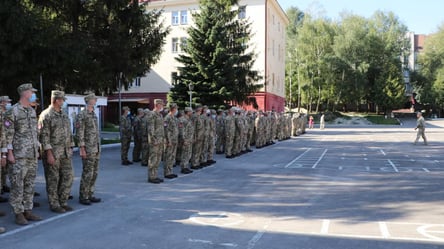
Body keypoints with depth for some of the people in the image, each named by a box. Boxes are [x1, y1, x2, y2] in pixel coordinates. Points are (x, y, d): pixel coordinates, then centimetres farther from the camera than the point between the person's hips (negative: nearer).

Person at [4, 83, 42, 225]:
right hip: (19, 155, -7)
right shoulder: (13, 111, -9)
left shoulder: (32, 111, 13)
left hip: (32, 155, 7)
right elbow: (8, 134, -11)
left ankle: (28, 211, 17)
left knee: (29, 185, 10)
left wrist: (37, 150, 16)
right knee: (17, 186, -1)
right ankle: (18, 213, 6)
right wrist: (10, 153, -14)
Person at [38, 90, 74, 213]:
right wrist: (49, 153, -18)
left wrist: (70, 150, 13)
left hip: (65, 152, 7)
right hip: (52, 152, -7)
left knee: (68, 176, 7)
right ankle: (54, 204, 11)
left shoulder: (64, 115, 15)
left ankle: (63, 202, 18)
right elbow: (44, 136, -13)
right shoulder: (46, 115, -8)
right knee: (53, 179, 1)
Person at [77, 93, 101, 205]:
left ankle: (90, 195, 18)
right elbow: (79, 133, -15)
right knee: (87, 173, -5)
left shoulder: (94, 114, 15)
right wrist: (82, 149, -19)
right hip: (88, 149, -8)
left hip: (96, 149, 8)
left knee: (94, 173, 10)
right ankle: (83, 197, 4)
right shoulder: (82, 115, -10)